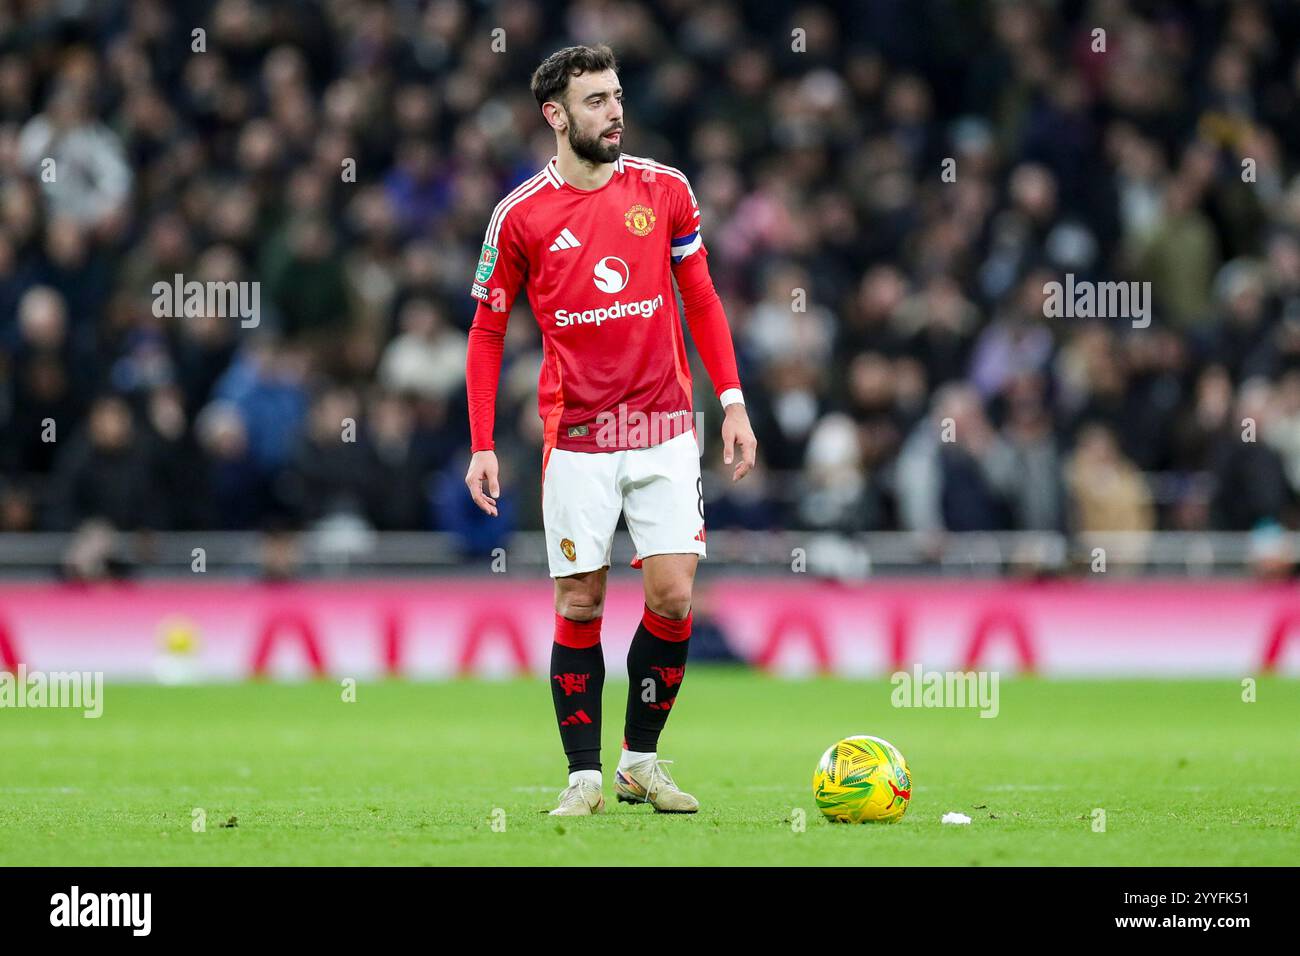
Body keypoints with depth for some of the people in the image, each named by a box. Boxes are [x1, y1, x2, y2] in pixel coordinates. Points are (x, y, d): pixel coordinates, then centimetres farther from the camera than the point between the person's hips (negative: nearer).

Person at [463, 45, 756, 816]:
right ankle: (584, 775, 8)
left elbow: (701, 298, 11)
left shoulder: (664, 190, 2)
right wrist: (483, 447, 0)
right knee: (579, 606, -1)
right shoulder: (521, 217, -2)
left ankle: (642, 760, 11)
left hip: (664, 430, 1)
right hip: (576, 440, -1)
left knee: (673, 597, -5)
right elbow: (488, 330, 6)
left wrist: (733, 402, 3)